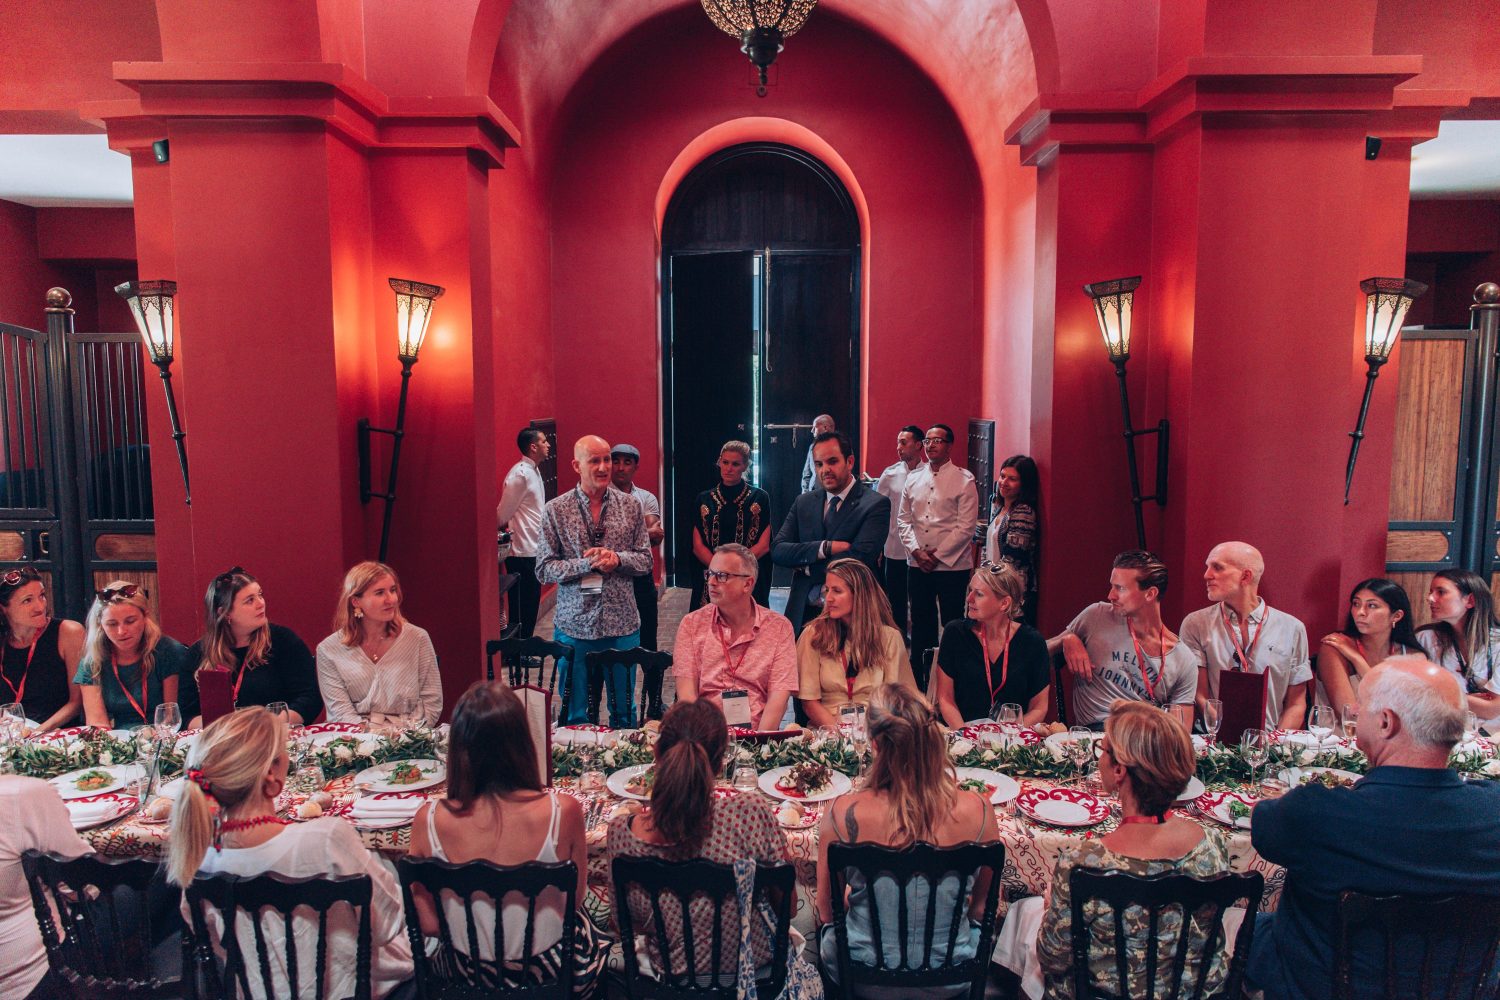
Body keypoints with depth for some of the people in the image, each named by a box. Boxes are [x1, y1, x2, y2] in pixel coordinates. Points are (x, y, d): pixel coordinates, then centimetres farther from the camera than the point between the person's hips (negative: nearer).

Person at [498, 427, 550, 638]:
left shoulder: (534, 471, 13)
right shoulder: (520, 474, -17)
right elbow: (503, 514, -13)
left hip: (533, 551, 9)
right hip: (522, 554, -9)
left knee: (530, 607, 17)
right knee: (521, 612, 0)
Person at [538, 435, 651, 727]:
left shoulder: (630, 506, 3)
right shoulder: (555, 510, -2)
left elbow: (645, 560, 5)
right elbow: (544, 570, -4)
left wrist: (617, 559, -15)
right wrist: (585, 564, -18)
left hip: (622, 623, 2)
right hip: (574, 624, -1)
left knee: (624, 708, 13)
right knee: (574, 711, 9)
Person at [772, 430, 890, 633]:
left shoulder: (876, 504, -8)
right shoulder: (804, 502, 7)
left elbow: (857, 560, -19)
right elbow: (777, 550, -3)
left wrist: (807, 567, -8)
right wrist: (825, 548, -17)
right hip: (803, 613, 4)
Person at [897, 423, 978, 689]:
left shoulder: (964, 480, -4)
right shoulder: (914, 478, 10)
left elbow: (966, 527, -10)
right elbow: (903, 519, 8)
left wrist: (937, 555, -13)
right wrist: (916, 551, -7)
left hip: (952, 565, -4)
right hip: (917, 566, 5)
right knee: (921, 624, 13)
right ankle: (920, 679, 24)